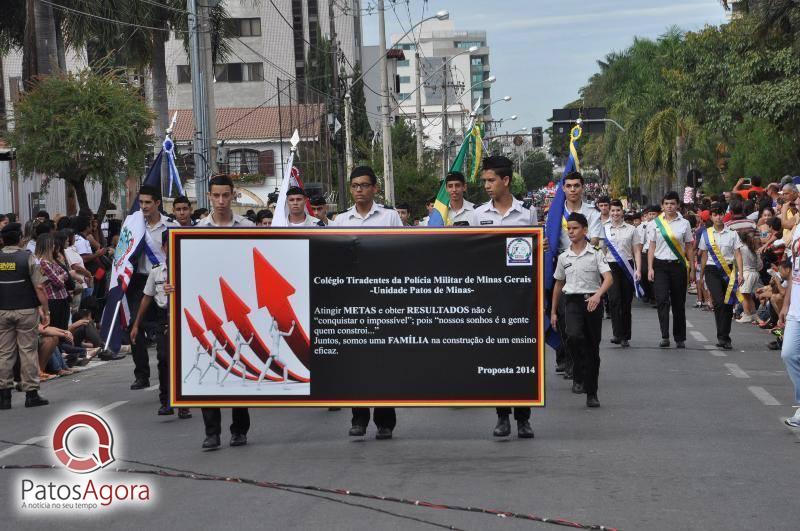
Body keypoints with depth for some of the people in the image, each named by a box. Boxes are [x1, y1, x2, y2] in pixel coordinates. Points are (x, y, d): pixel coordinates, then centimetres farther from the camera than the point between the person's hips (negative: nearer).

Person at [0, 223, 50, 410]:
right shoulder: (28, 258, -7)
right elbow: (39, 287, -10)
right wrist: (45, 311, -3)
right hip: (26, 311, -3)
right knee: (28, 351, 3)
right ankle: (31, 393, 5)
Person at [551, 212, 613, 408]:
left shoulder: (596, 255, 0)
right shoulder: (563, 257, 9)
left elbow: (608, 278, -12)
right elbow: (558, 284, 19)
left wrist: (597, 295, -31)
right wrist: (553, 311, 17)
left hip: (593, 302, -1)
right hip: (572, 301, 1)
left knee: (593, 347, 4)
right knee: (574, 335, -28)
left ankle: (592, 393, 13)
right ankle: (579, 377, -11)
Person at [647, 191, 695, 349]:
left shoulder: (684, 224, 5)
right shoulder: (656, 223, 5)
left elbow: (689, 248, 8)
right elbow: (652, 247, 6)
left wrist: (692, 269, 6)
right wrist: (650, 268, -2)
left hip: (678, 265, 1)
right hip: (660, 265, -1)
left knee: (679, 303, 5)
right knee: (662, 300, -15)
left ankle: (680, 339, 15)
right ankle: (665, 337, -16)